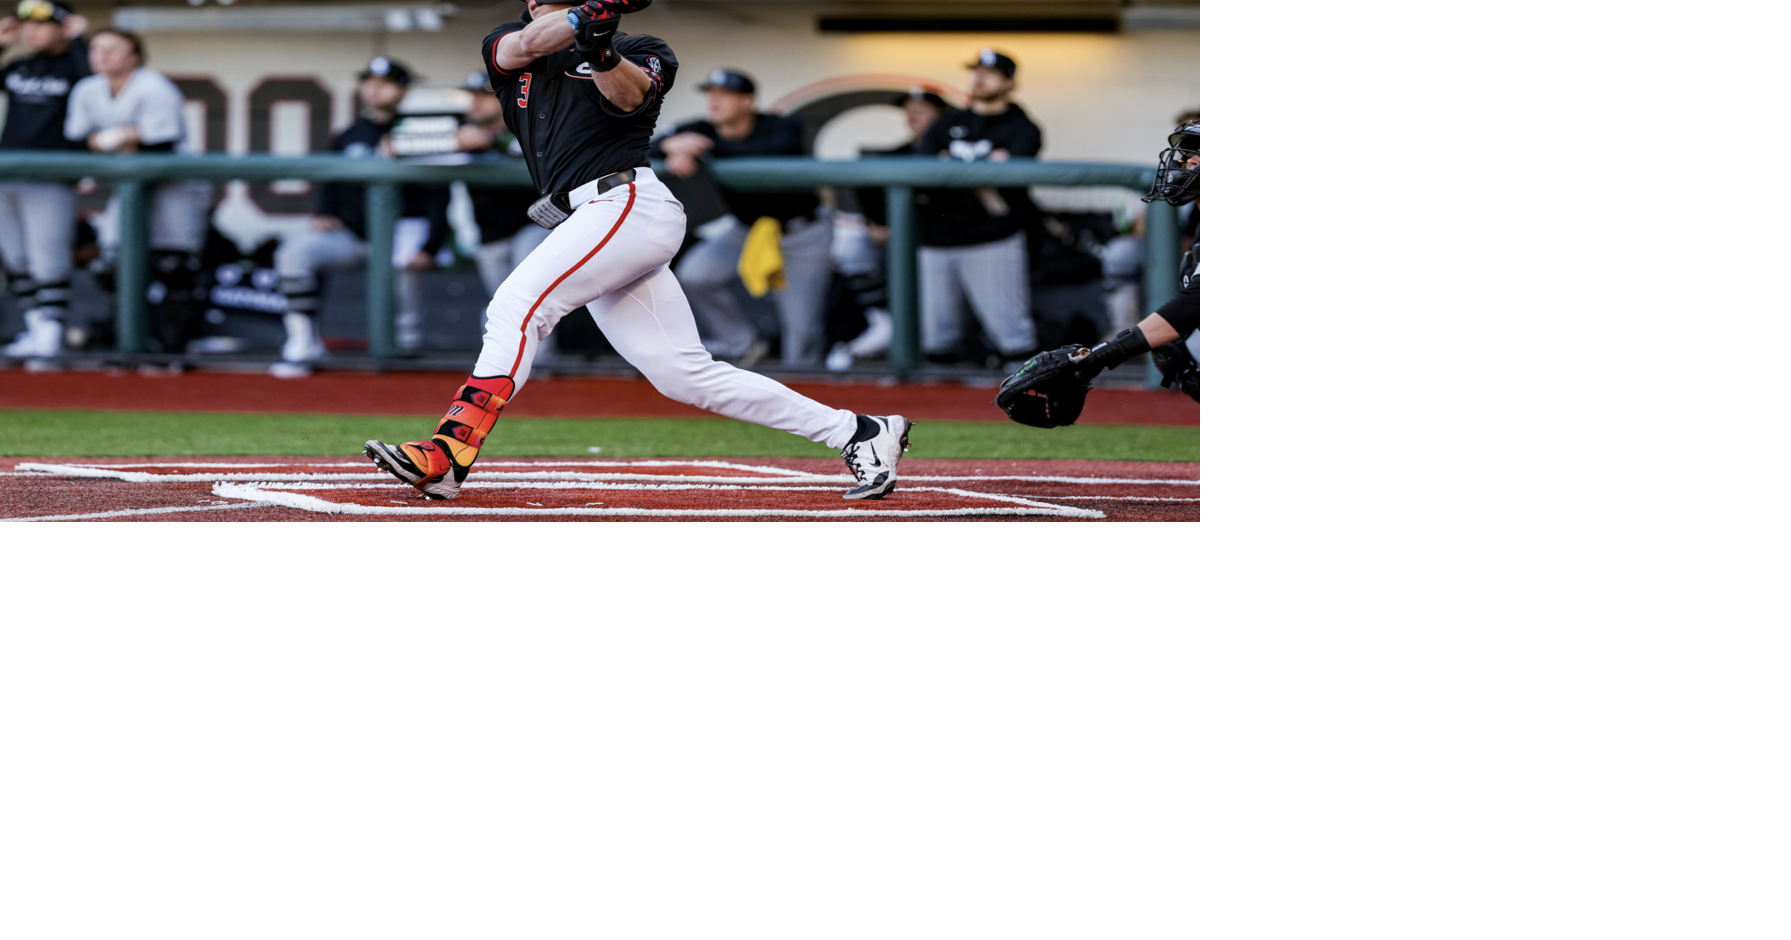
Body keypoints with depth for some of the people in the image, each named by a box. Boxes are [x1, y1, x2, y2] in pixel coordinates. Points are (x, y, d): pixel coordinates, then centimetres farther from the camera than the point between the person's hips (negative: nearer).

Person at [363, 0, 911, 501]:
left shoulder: (640, 53, 8)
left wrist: (602, 55, -40)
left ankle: (447, 458, -29)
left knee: (518, 305, -21)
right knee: (686, 376, 1)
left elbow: (629, 94, -17)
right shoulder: (505, 46, 22)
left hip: (629, 205, -6)